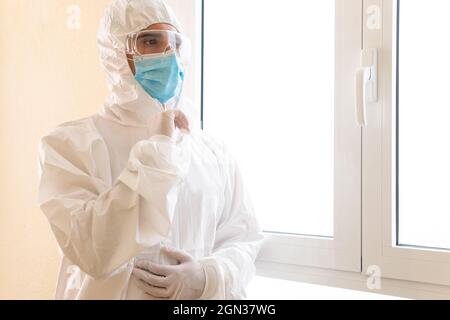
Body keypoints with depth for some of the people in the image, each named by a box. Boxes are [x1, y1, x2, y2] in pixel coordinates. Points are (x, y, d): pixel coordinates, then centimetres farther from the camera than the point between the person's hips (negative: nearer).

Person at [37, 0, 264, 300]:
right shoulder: (70, 143, -14)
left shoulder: (214, 150, -3)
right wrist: (156, 149, -24)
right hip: (109, 293, -3)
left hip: (198, 296, 3)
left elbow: (243, 238, 2)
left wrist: (208, 277, -18)